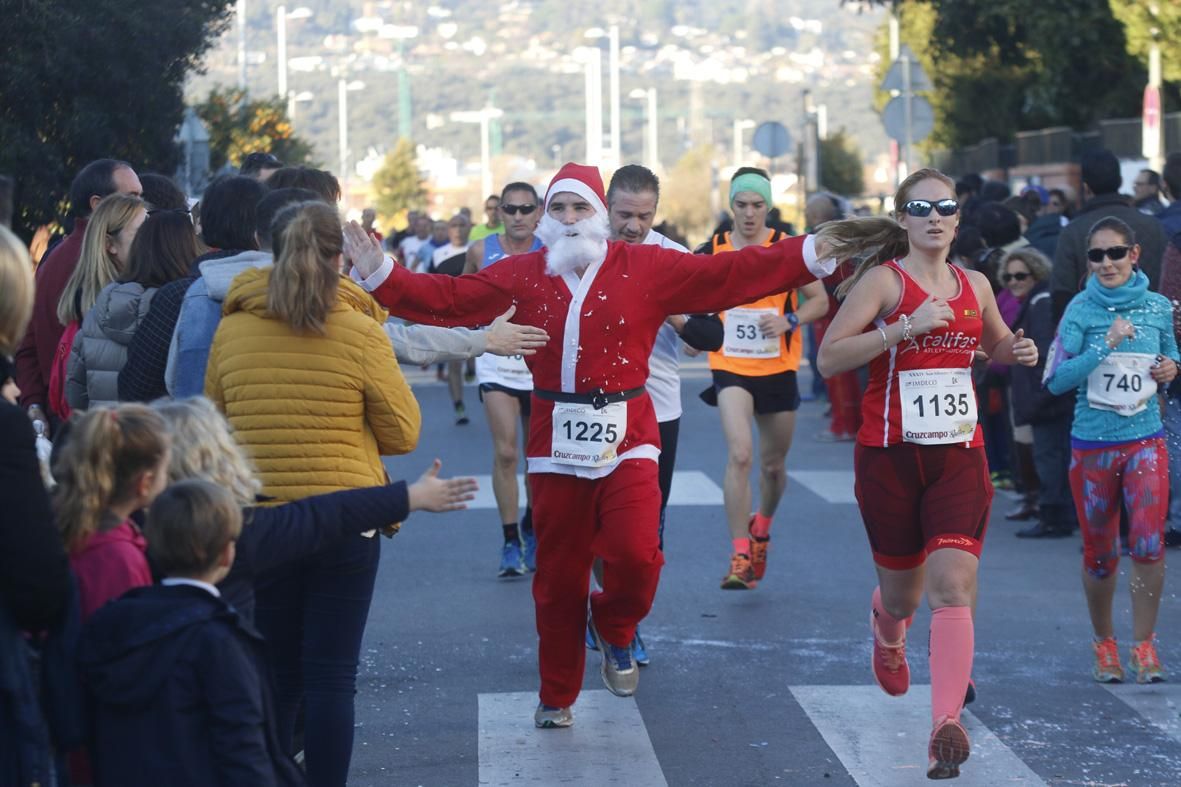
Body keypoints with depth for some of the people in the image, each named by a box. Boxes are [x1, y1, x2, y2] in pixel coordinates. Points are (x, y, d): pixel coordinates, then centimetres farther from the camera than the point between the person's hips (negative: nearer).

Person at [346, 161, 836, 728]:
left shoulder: (645, 268, 1)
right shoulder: (524, 274, 5)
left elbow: (728, 275, -4)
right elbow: (449, 298, 0)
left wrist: (811, 256, -12)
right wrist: (380, 276, -11)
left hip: (627, 437, -1)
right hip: (556, 441, 2)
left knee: (636, 553, -19)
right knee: (558, 576, 7)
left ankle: (615, 629, 16)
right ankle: (557, 697, 24)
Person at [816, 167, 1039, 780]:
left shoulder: (975, 285, 9)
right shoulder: (884, 279, -6)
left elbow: (995, 344, 30)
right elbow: (828, 358, -16)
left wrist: (1017, 352, 6)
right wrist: (907, 327, -23)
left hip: (959, 457, 2)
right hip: (889, 455, -2)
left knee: (954, 584, -17)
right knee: (901, 592, 13)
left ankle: (946, 725, -25)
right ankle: (887, 637, 52)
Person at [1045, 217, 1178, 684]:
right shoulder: (1081, 310, -6)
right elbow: (1056, 379, -14)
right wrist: (1106, 346, -22)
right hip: (1092, 445, -1)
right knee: (1100, 554, 8)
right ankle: (1104, 644, 27)